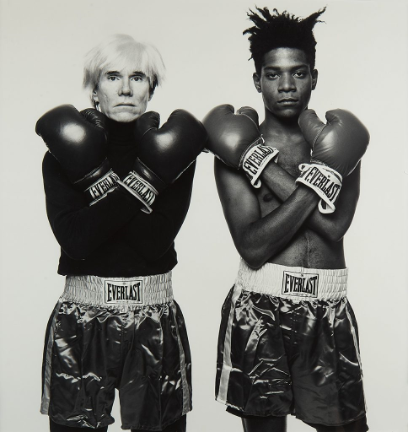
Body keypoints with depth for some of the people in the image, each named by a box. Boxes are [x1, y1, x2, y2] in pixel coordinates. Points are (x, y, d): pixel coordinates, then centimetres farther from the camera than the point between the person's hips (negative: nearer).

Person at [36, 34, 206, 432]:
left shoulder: (169, 153, 1)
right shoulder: (62, 157, 1)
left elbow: (156, 241, -11)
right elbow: (75, 239, -14)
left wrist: (96, 176, -12)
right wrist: (145, 181, -15)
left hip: (155, 322, 1)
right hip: (80, 321, 0)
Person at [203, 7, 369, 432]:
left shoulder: (337, 140, 6)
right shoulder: (236, 150, 0)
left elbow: (335, 225, -11)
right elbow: (253, 245, -13)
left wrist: (263, 165, -11)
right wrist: (316, 179, -15)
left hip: (329, 311, 2)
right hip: (260, 310, -1)